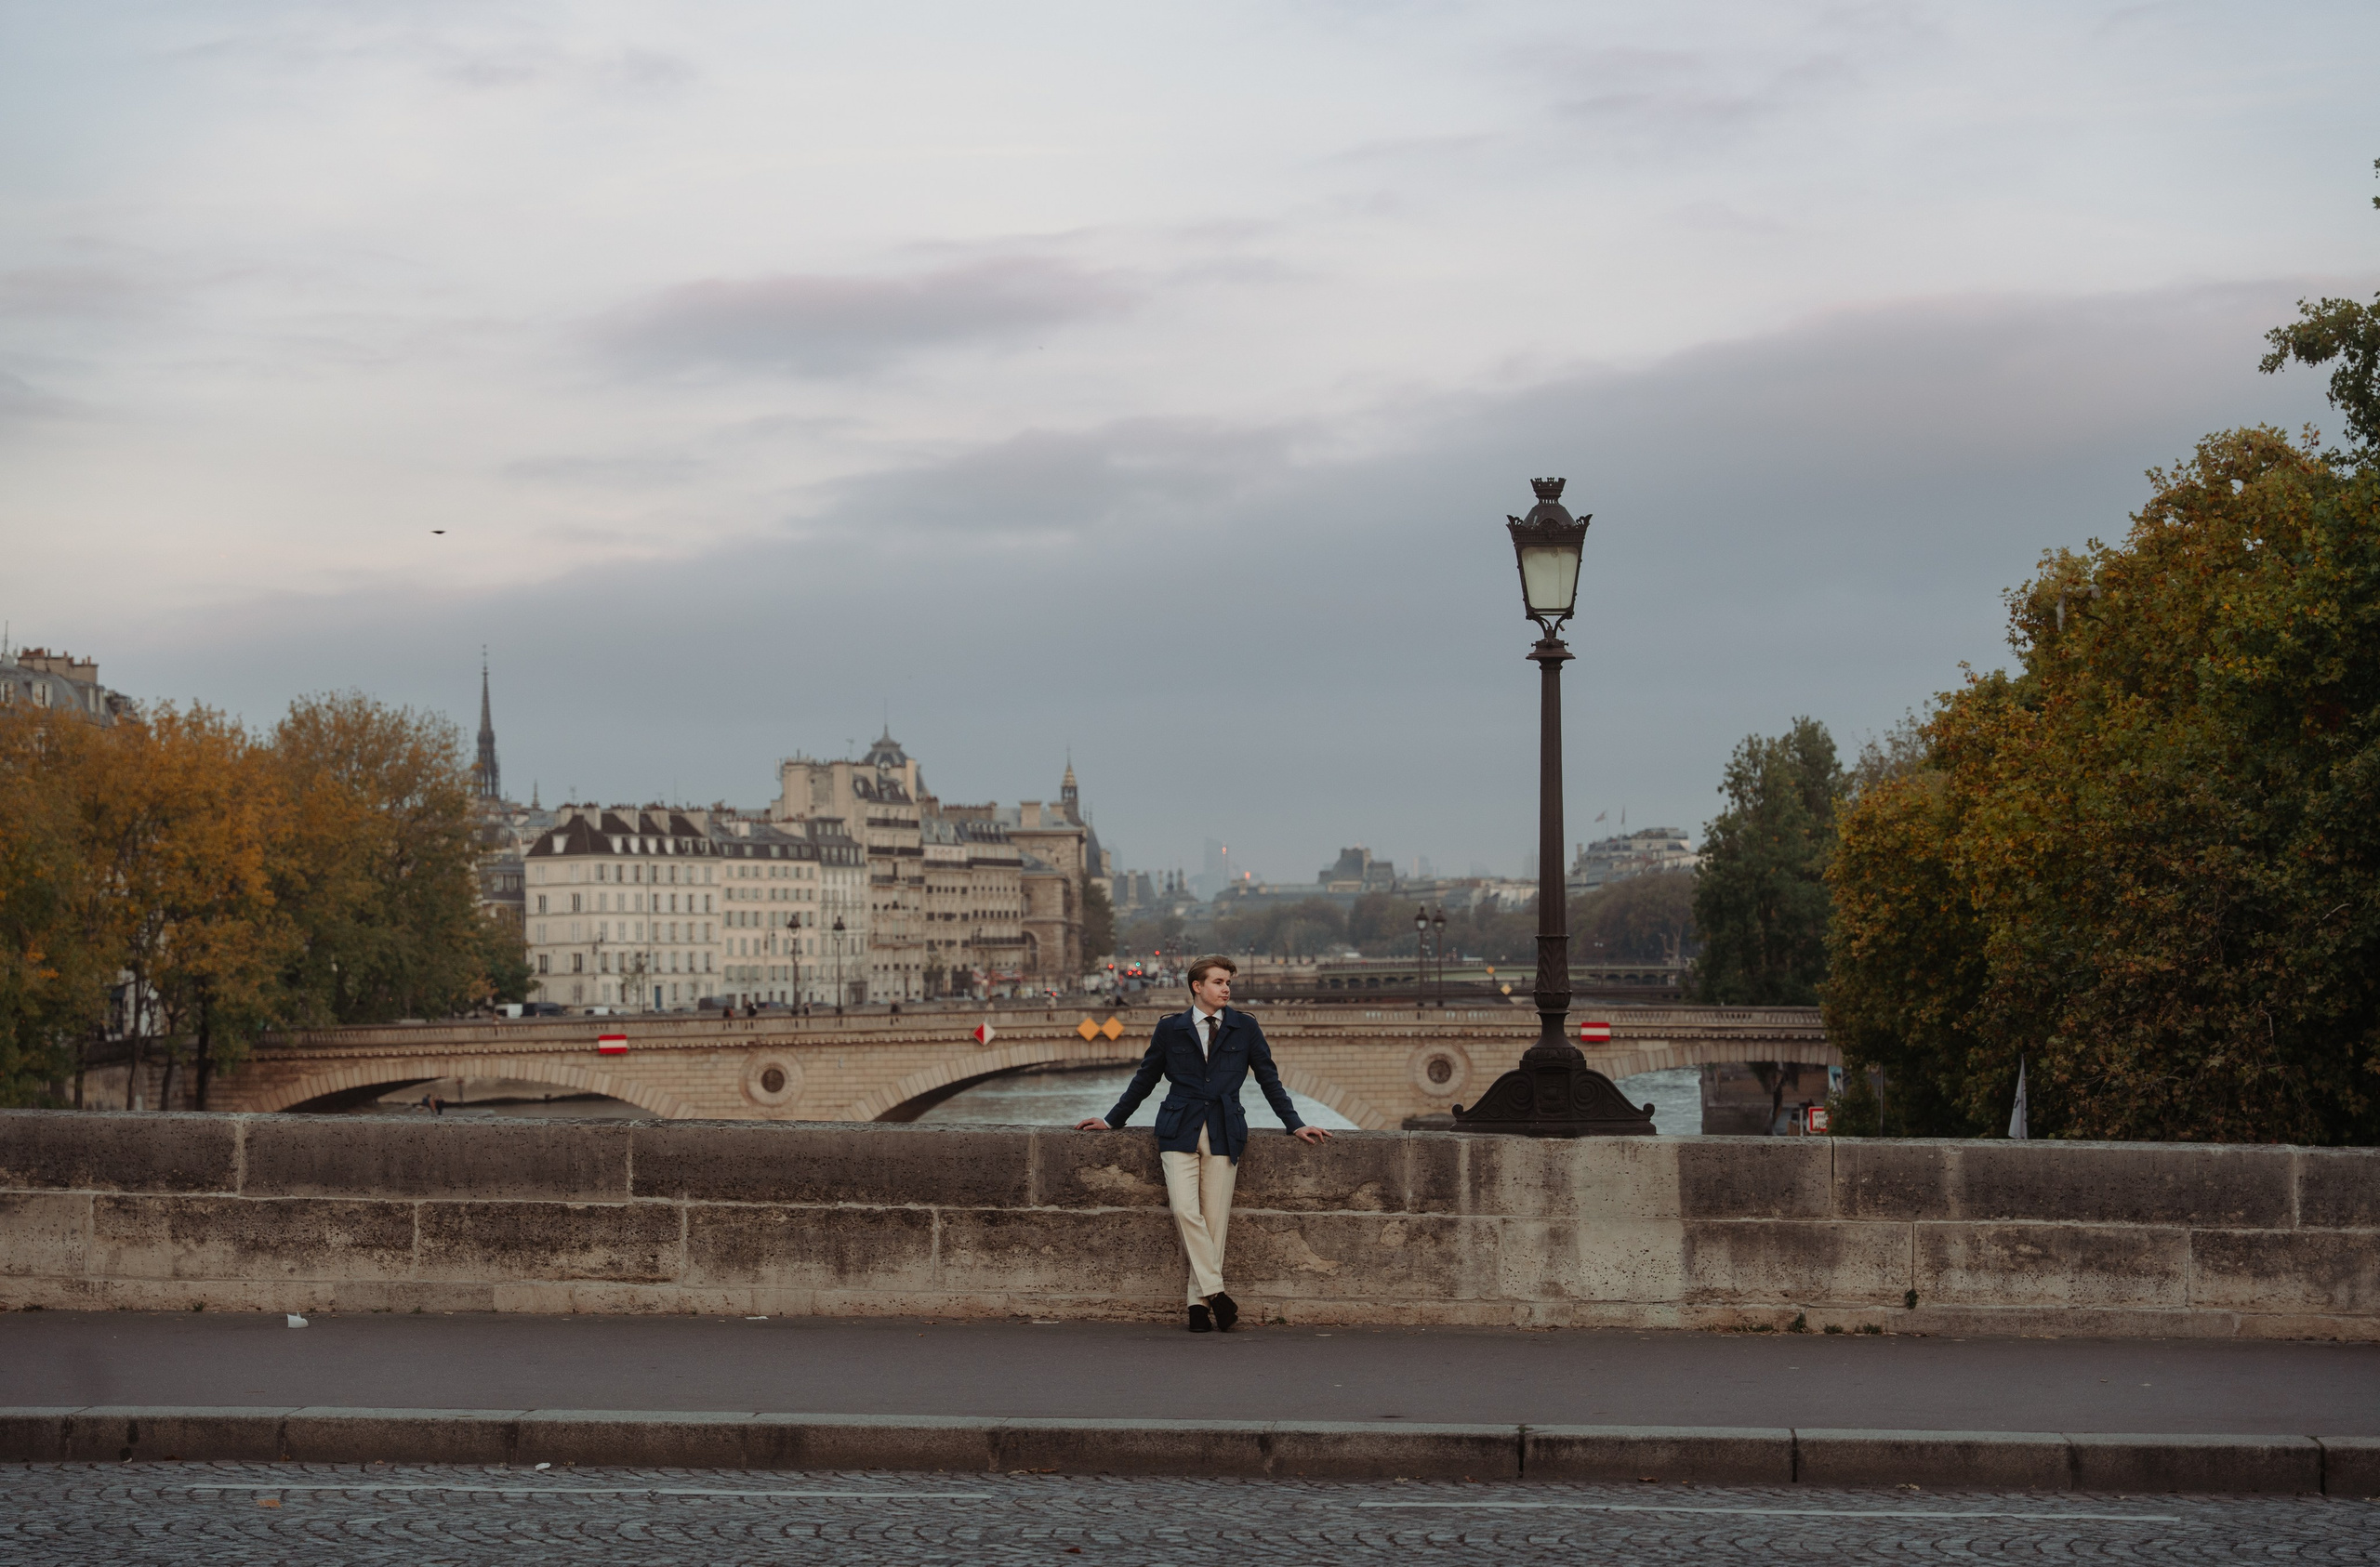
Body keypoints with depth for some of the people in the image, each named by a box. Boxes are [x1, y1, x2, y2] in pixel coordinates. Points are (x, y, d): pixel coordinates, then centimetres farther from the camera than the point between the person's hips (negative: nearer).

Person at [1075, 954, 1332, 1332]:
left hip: (1223, 1134, 1)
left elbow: (1269, 1079, 15)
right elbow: (1145, 1078, 18)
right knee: (1185, 1211, -18)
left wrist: (1295, 1125, 10)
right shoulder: (1171, 1028, 9)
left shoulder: (1244, 1028, 11)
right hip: (1180, 1131, -1)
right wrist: (1111, 1120, 18)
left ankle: (1200, 1303, 0)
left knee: (1214, 1219, -5)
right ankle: (1215, 1291, -12)